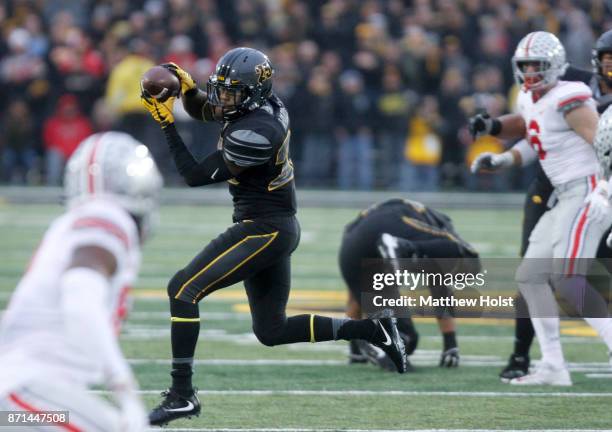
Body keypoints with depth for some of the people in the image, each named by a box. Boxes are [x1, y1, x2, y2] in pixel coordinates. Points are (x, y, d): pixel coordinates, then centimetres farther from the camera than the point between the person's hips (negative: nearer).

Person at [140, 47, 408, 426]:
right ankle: (373, 329, 18)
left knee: (183, 290, -13)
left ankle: (182, 396, -13)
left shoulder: (254, 133, -24)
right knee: (272, 331, 18)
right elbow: (201, 109, 17)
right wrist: (187, 87, -4)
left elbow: (196, 175, -18)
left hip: (264, 231, -10)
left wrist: (166, 123, -17)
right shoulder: (266, 103, 2)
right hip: (281, 228, 10)